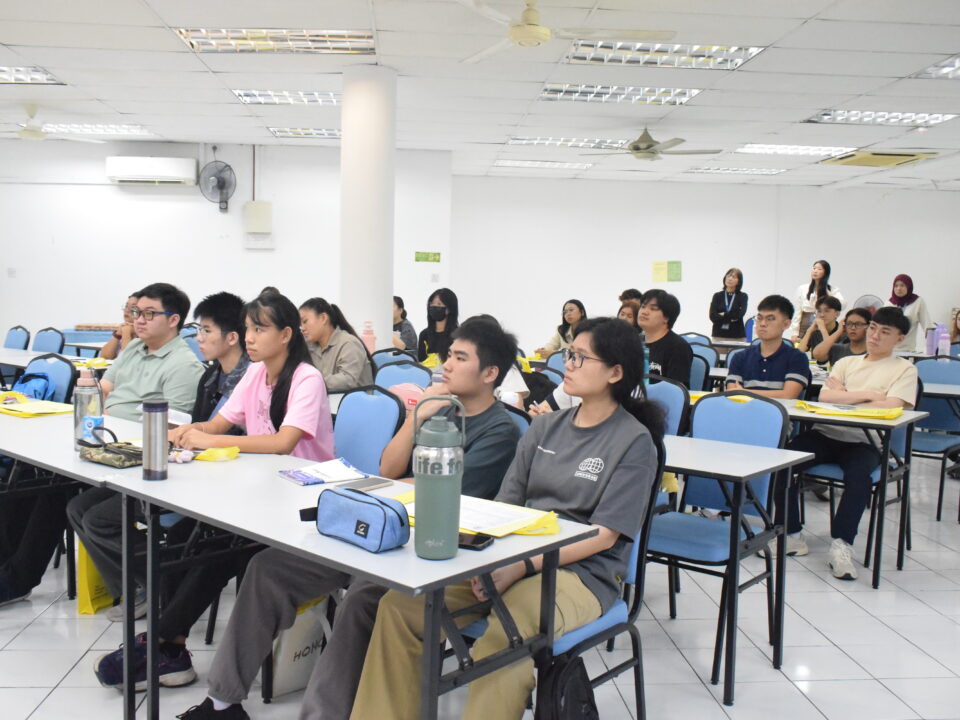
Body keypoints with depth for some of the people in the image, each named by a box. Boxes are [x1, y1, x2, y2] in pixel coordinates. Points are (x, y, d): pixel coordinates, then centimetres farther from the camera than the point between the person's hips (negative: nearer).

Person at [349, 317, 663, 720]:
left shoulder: (635, 441, -4)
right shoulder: (546, 427, 13)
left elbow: (603, 535, -11)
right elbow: (505, 506, 11)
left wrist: (521, 567, -20)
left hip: (581, 571, -5)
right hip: (513, 557, 6)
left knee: (499, 645, -37)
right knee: (398, 605, -14)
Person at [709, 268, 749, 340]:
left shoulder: (743, 296, 6)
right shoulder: (717, 296, 8)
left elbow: (741, 313, -10)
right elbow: (712, 316, -3)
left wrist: (723, 315, -4)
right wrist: (731, 318, -8)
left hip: (738, 336, -1)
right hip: (719, 335, 1)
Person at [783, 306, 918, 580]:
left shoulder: (905, 369, 9)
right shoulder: (847, 362, 20)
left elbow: (891, 406, -8)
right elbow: (824, 397, 4)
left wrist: (844, 397, 0)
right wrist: (868, 395, -3)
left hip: (864, 442, -3)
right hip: (826, 434, 3)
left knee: (858, 475, -37)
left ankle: (842, 543, -23)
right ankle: (790, 532, -9)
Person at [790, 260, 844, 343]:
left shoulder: (832, 290, 6)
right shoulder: (802, 289, 7)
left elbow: (841, 305, -11)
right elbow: (796, 313, 5)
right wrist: (794, 334, 1)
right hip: (805, 327, 1)